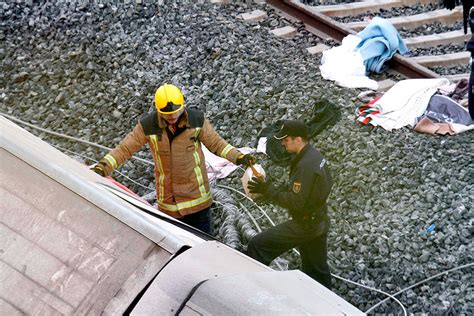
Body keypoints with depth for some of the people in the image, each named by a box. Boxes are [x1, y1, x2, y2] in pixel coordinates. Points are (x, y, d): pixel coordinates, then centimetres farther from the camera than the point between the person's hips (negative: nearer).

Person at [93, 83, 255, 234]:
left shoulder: (197, 120, -10)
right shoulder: (148, 126, -13)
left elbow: (216, 143, 2)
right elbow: (124, 149, -4)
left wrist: (239, 157, -8)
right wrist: (102, 167, -14)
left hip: (198, 198, 1)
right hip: (168, 202, 0)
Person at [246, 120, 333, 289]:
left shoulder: (306, 166, -26)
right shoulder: (315, 155, 5)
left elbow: (295, 202, -26)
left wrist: (266, 190, -21)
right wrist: (268, 189, 7)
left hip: (305, 224, -10)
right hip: (320, 222, 10)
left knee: (256, 246, -9)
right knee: (317, 268, 24)